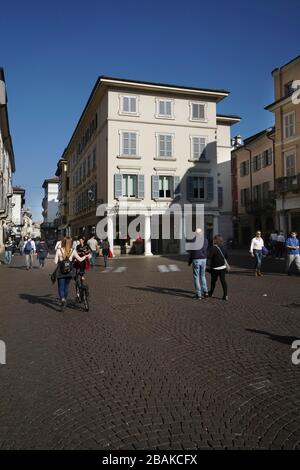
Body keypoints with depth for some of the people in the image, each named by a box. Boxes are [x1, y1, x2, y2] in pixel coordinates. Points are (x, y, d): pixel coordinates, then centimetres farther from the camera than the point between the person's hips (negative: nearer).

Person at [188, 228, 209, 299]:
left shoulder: (194, 241, -11)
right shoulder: (205, 240, 2)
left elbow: (191, 252, -7)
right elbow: (206, 251, 9)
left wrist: (189, 261, 3)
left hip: (196, 260, -4)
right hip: (203, 259, 4)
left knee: (196, 277, 3)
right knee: (203, 276, 17)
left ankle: (198, 294, 4)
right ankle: (205, 291, 11)